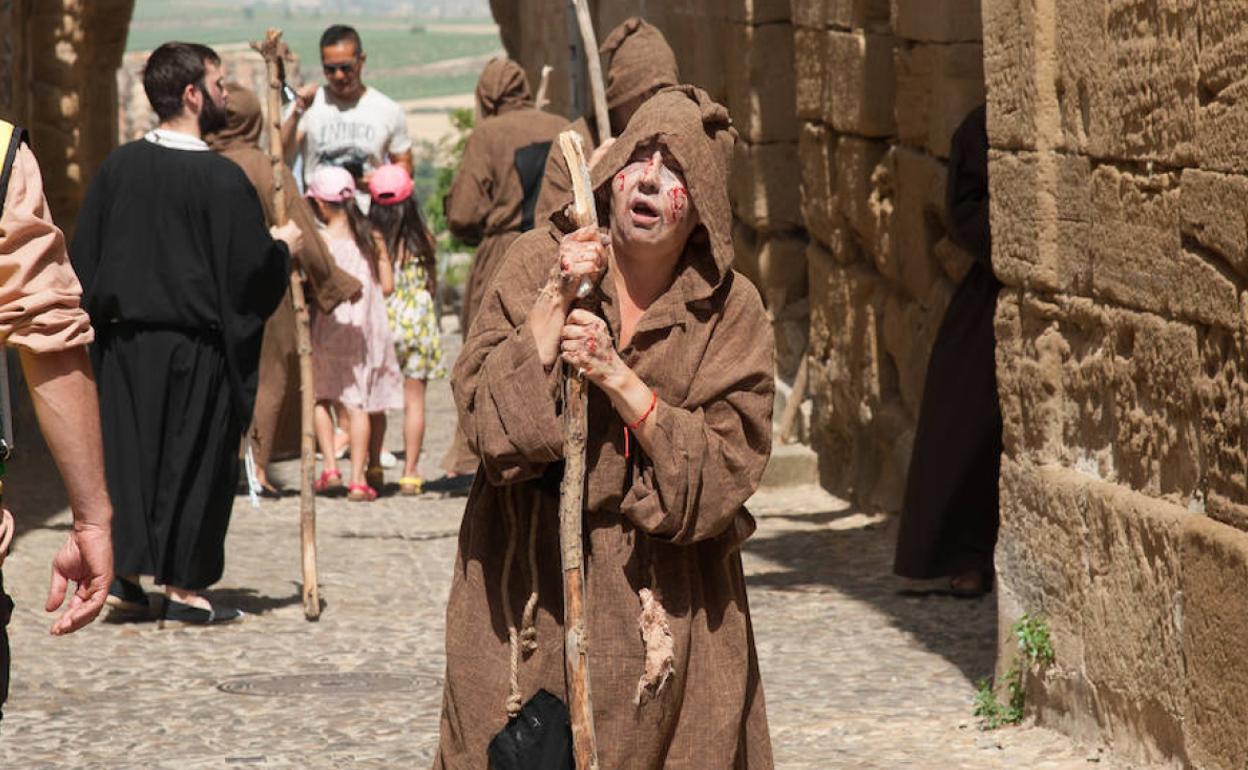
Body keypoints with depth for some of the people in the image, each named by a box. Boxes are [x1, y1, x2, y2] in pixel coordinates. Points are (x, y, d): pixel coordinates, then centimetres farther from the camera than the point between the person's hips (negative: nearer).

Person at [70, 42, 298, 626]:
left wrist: (101, 316, 17)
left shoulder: (118, 166, 1)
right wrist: (283, 247, 7)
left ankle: (123, 571, 10)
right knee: (195, 461, 4)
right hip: (195, 347, -5)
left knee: (129, 452, 13)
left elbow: (84, 255, 6)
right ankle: (182, 589, 7)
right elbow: (251, 268, -13)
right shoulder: (221, 179, -14)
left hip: (124, 340, 5)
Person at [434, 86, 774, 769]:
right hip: (529, 590, 0)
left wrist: (618, 378, -18)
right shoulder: (536, 265, -2)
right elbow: (487, 417, -11)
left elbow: (724, 472, -10)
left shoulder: (730, 312, -2)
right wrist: (555, 299, -18)